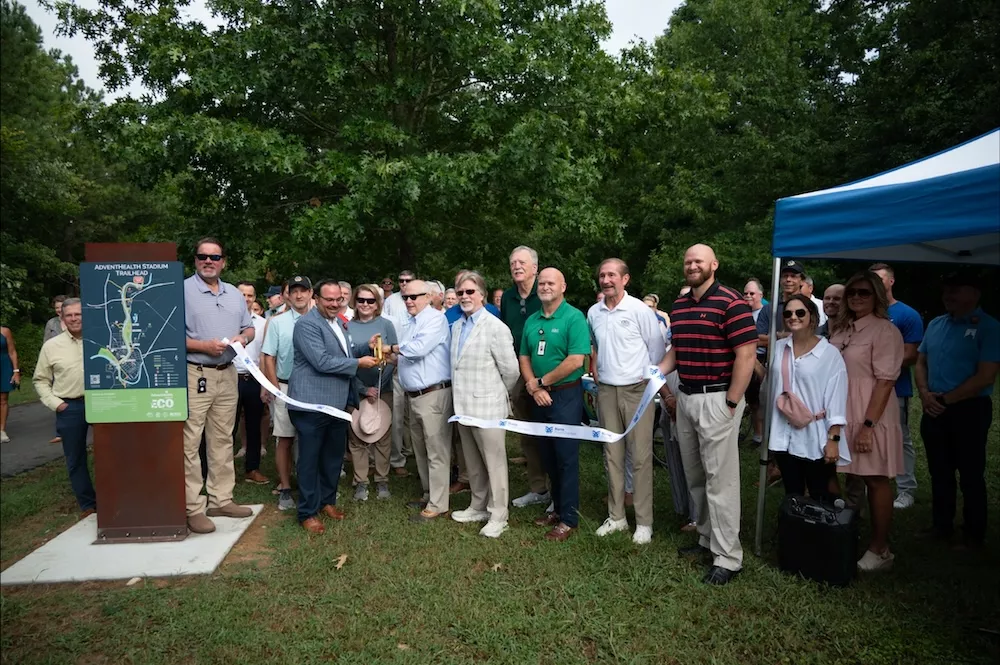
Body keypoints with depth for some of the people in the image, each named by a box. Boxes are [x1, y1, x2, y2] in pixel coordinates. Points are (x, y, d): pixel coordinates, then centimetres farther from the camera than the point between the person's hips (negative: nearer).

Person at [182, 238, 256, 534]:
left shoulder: (234, 294, 14)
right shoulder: (182, 291, -6)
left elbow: (249, 327, 18)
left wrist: (244, 337, -4)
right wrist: (205, 346, -19)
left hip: (227, 374, 6)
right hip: (195, 375, -6)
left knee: (223, 440, 13)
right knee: (190, 443, -4)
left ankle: (221, 499, 23)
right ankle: (193, 508, 5)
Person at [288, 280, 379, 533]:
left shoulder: (338, 321, 14)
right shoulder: (307, 324, -15)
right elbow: (322, 362, -23)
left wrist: (367, 346, 3)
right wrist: (359, 363, -17)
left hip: (337, 402, 9)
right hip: (311, 403, -9)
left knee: (334, 455, 18)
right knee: (310, 459, 3)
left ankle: (327, 500, 35)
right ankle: (307, 512, 16)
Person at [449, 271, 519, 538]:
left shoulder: (496, 327, -13)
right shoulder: (456, 326, 11)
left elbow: (510, 371, -11)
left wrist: (495, 395, 3)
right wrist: (460, 394, 11)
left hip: (486, 407, -7)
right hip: (463, 406, 7)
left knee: (494, 464, 4)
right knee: (473, 464, 19)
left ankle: (498, 516, 16)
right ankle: (478, 507, 34)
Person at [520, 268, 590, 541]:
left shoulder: (574, 318, -11)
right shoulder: (531, 321, 9)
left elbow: (576, 360, -20)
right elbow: (524, 357, 10)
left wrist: (542, 382, -13)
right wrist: (533, 386, -8)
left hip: (565, 395, -6)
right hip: (539, 396, 7)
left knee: (566, 457, 0)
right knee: (547, 456, 14)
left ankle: (569, 518, 12)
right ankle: (557, 508, 29)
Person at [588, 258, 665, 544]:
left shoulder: (640, 310, -8)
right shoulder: (593, 312, 7)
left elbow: (657, 348, -4)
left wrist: (650, 378, -4)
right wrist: (595, 372, 12)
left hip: (636, 390, -5)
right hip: (606, 391, 5)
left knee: (641, 457, -1)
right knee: (612, 456, 12)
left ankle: (644, 522, 9)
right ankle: (616, 516, 23)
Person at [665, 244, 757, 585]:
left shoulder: (731, 303, -12)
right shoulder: (679, 305, 12)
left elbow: (746, 355, -15)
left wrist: (731, 404, -16)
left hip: (717, 400, -8)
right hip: (685, 397, 8)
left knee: (719, 479, -2)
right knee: (695, 477, 15)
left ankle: (727, 557, 9)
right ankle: (707, 538, 30)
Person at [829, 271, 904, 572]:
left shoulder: (885, 330, -10)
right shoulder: (840, 328, 11)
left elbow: (885, 381, -15)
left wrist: (868, 425, -20)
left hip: (869, 417, -6)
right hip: (840, 416, 6)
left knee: (876, 480, 3)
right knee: (850, 478, 14)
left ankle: (879, 550, 14)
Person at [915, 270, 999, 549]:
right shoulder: (935, 324, 9)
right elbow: (921, 362, 13)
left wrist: (946, 399, -13)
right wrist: (925, 395, -4)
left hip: (969, 410, -6)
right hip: (934, 411, 6)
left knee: (971, 476, 5)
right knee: (940, 473, 15)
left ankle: (973, 536, 18)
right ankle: (941, 526, 28)